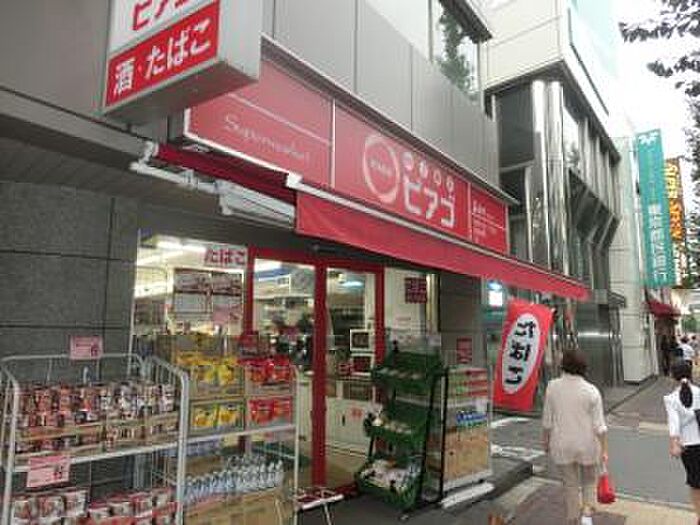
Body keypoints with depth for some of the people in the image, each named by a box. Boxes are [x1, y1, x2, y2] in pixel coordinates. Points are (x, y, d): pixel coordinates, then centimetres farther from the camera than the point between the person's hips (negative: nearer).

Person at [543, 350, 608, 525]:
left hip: (562, 445, 1)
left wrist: (546, 440, 11)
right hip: (587, 445, -1)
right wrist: (604, 450, -1)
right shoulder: (591, 391, -14)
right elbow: (599, 426, -11)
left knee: (570, 484, 18)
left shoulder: (552, 387, -10)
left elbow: (547, 420, -3)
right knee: (589, 481, 23)